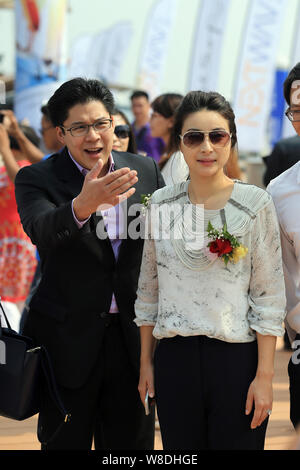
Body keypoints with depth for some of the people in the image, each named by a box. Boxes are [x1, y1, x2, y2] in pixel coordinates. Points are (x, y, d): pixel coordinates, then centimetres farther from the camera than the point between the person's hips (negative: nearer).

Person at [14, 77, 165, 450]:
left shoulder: (145, 170, 4)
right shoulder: (36, 179, -7)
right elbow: (41, 230, -28)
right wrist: (83, 205, -49)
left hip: (134, 335, 3)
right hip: (68, 341, -3)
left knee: (133, 440, 12)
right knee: (66, 442, 8)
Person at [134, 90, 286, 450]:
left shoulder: (255, 203, -4)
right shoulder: (161, 203, 4)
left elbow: (269, 296, -5)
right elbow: (148, 289, 12)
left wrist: (264, 376, -9)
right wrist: (145, 361, 11)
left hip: (236, 356, -2)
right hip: (174, 357, 3)